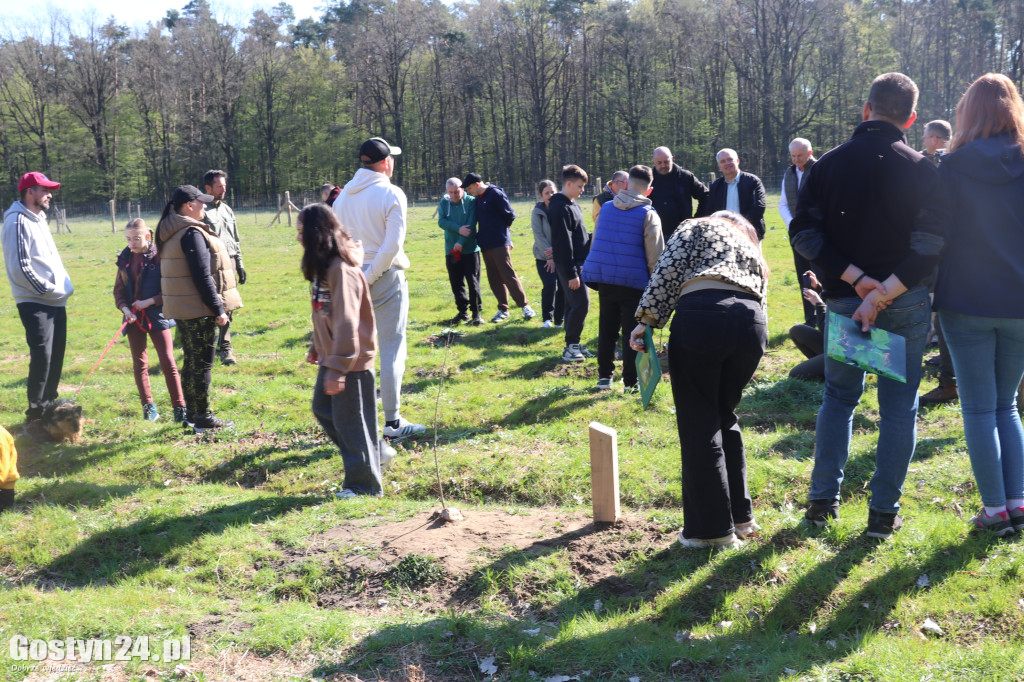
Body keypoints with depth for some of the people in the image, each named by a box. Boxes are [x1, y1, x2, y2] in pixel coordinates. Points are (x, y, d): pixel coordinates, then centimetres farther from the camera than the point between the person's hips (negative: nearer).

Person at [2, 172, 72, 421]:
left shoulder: (39, 220, 17)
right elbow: (20, 268, -18)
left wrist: (66, 285, 6)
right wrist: (51, 290, -14)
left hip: (56, 302, 9)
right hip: (35, 304, -9)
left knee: (56, 357, 11)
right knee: (42, 357, -9)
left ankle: (49, 406, 22)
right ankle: (36, 413, 0)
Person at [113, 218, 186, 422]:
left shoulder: (159, 256, -10)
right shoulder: (125, 258, 4)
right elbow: (118, 289, 9)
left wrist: (150, 301, -16)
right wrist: (125, 308, -8)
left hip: (157, 315, -5)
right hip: (134, 318, 5)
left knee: (168, 361, -6)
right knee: (139, 363, 10)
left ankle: (179, 407, -1)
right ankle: (148, 406, 21)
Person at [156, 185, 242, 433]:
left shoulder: (170, 233, 13)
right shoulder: (192, 233, -16)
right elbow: (202, 277, -21)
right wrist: (218, 309, -17)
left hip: (180, 308, 9)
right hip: (198, 309, -9)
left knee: (191, 361, 17)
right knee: (203, 363, -2)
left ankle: (191, 413, 24)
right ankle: (202, 418, 4)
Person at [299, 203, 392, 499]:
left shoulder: (341, 269, -23)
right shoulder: (323, 265, 8)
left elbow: (346, 323, -25)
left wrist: (337, 368, -25)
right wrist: (316, 347, 18)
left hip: (351, 360, -10)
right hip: (332, 356, 10)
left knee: (350, 421, 2)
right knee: (322, 409, 19)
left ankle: (365, 484, 18)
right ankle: (376, 452, 30)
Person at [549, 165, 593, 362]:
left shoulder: (571, 204, 15)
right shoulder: (560, 207, -16)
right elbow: (563, 243, -20)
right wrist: (571, 273, -21)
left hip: (578, 262, 10)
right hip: (569, 265, -10)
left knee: (574, 304, 12)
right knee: (581, 303, -11)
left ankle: (572, 346, 18)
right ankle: (570, 347, -3)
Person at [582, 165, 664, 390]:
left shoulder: (606, 208, 7)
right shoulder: (648, 214, -6)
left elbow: (594, 243, 15)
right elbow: (655, 255, -8)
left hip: (603, 277, 4)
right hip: (633, 280, -4)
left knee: (607, 329, 15)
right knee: (632, 333, 3)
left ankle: (604, 377, 21)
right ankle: (631, 382, 6)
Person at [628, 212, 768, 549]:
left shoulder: (696, 227, 24)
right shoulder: (754, 250, 36)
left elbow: (668, 271, 5)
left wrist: (646, 320, 1)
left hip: (701, 316, -5)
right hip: (752, 322, 5)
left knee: (699, 424, 3)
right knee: (723, 417, 22)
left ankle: (713, 528, 7)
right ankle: (739, 515, 27)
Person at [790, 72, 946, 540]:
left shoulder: (828, 165, 0)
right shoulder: (919, 169, -7)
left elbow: (804, 234, -6)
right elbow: (929, 246, -16)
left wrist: (854, 278, -10)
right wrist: (883, 293, -17)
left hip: (843, 301, 2)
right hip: (906, 304, -2)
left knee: (839, 397, 17)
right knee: (899, 406, 8)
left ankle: (823, 501, 19)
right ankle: (884, 513, 12)